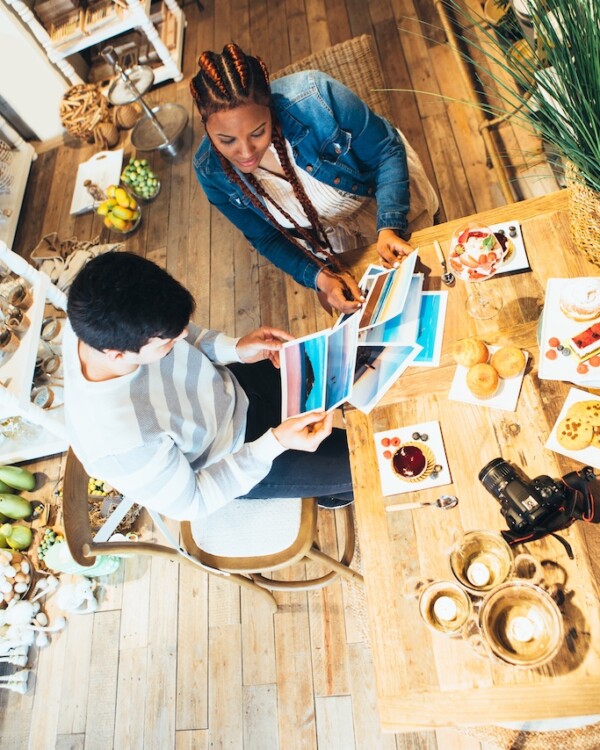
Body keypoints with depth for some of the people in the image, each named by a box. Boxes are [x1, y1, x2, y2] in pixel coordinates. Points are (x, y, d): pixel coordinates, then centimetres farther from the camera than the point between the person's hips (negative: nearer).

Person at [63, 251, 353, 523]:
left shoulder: (98, 318, -25)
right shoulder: (121, 446, -42)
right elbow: (190, 503, -22)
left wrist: (234, 348, -15)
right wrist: (276, 443, -29)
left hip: (230, 389, 6)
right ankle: (338, 489, 41)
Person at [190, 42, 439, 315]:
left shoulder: (312, 97, -39)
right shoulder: (210, 170, -27)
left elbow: (387, 150, -25)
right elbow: (266, 238, -15)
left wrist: (389, 227, -40)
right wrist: (320, 277, -32)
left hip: (381, 193, -1)